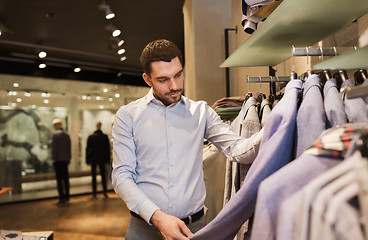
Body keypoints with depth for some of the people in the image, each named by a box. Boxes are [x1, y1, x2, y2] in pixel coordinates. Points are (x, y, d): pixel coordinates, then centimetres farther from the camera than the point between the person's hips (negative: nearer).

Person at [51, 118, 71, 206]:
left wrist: (54, 159, -6)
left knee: (59, 179, -5)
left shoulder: (55, 134, -9)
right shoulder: (66, 134, 10)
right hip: (65, 159, 7)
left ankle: (62, 198, -7)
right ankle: (66, 197, 17)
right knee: (65, 178, 11)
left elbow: (54, 148, -11)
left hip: (58, 159, -6)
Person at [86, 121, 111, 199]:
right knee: (103, 175, 10)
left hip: (93, 158, -1)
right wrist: (108, 159, 6)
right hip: (102, 159, 1)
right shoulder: (105, 136, -3)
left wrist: (87, 160, 3)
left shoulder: (90, 137, -5)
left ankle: (94, 194, 4)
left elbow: (88, 149, -3)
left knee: (93, 176, 4)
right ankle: (105, 193, 11)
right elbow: (108, 148, -1)